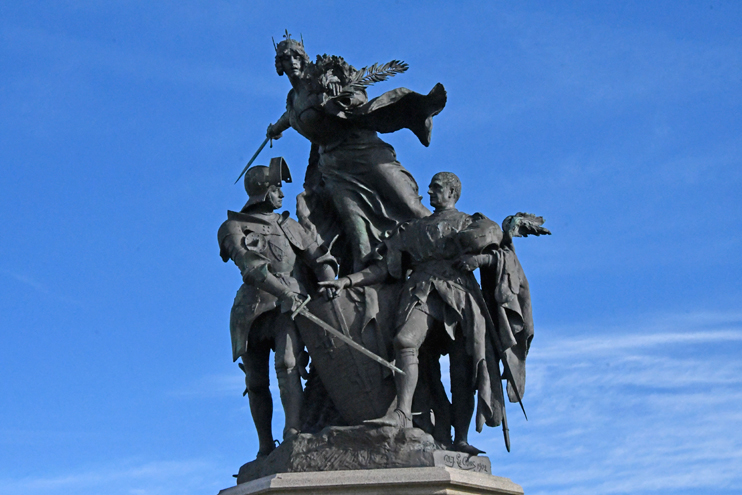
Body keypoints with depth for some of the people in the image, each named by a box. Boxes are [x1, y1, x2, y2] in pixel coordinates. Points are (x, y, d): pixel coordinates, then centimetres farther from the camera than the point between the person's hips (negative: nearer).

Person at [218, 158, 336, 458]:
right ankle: (266, 450, 14)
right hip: (252, 309, -1)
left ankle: (294, 435, -35)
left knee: (287, 365, -23)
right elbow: (251, 267, -11)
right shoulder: (232, 228, 7)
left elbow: (319, 258, 12)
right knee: (256, 383, 3)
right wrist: (285, 292, -25)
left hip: (288, 308, 1)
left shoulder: (288, 226, 21)